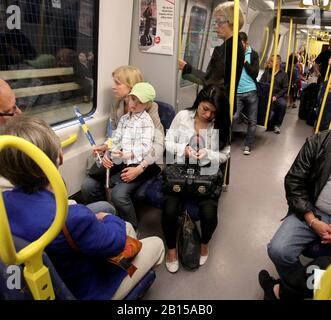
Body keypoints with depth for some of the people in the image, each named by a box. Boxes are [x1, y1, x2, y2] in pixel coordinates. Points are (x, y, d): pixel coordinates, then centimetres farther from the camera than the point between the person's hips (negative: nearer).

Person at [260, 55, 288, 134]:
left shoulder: (283, 74, 8)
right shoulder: (267, 72, 13)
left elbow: (285, 88, 2)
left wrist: (276, 96, -13)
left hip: (278, 96, 0)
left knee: (283, 104, -34)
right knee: (270, 114, -27)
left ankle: (277, 125, -13)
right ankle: (270, 125, 9)